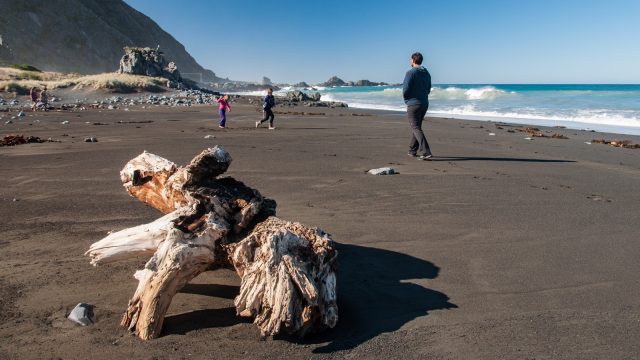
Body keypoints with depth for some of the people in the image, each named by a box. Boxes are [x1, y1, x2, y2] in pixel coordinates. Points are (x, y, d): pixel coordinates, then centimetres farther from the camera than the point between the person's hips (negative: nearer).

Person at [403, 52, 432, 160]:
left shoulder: (411, 73, -12)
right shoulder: (427, 73, 12)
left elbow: (405, 90, -14)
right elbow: (428, 89, 17)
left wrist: (406, 99, 4)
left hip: (413, 104, -8)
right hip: (424, 104, 8)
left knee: (416, 128, -7)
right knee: (417, 127, 17)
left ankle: (426, 152, -18)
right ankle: (412, 151, 25)